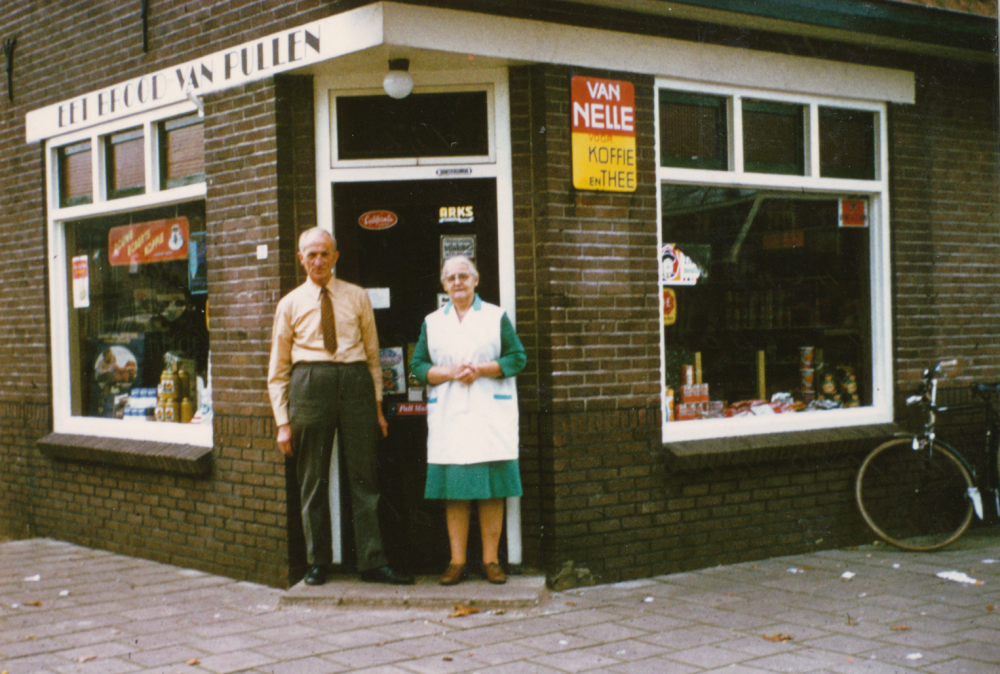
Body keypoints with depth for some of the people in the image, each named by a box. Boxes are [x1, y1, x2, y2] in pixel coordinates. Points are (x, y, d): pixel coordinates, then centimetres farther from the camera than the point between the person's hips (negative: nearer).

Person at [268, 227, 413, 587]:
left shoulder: (358, 298, 12)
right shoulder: (290, 304, 10)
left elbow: (373, 353, 15)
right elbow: (277, 370, 10)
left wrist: (377, 404, 8)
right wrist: (283, 421, 4)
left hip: (355, 382, 0)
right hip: (309, 384, 0)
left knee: (363, 476, 0)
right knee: (312, 479, 4)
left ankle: (373, 562, 5)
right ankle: (317, 563, 16)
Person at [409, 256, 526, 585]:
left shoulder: (496, 317, 9)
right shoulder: (432, 322, 14)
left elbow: (517, 357, 3)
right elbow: (418, 365, 8)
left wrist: (480, 369, -10)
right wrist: (449, 373, -10)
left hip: (490, 414, -1)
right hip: (448, 417, 1)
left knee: (492, 489, -3)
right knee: (453, 489, -1)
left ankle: (491, 559, 3)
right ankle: (457, 561, 4)